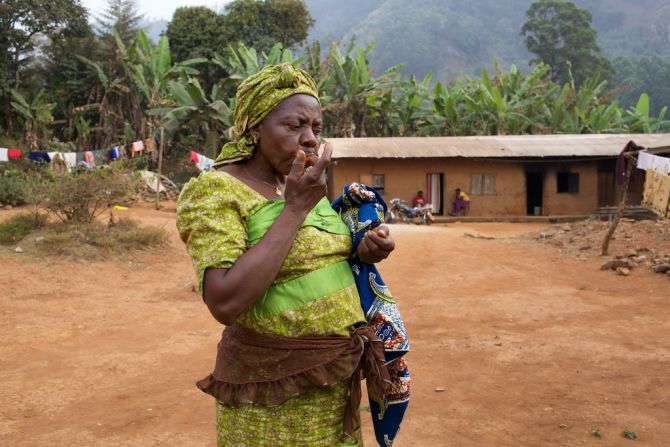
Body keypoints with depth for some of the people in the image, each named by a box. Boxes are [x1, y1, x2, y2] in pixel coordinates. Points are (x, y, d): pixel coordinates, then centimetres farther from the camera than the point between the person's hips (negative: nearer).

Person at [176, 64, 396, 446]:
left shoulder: (303, 185, 6)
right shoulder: (214, 190, -16)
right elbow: (225, 303, -28)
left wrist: (364, 252, -2)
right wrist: (295, 207, -24)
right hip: (273, 395, -7)